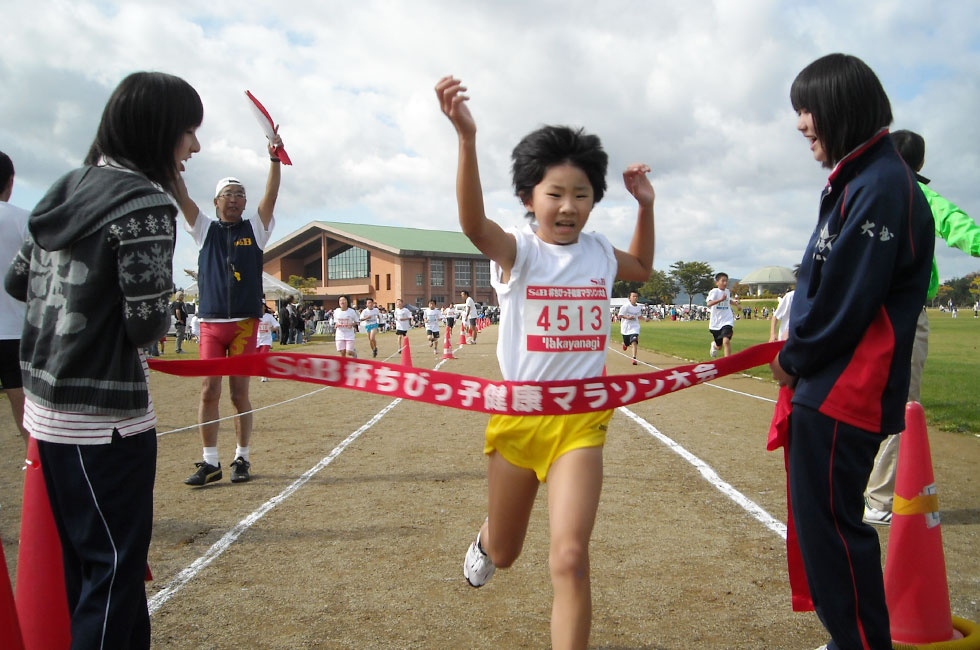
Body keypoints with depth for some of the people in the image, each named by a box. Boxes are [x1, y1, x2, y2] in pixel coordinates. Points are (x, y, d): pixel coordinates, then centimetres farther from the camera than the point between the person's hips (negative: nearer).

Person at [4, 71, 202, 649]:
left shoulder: (71, 188, 8)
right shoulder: (145, 202, -16)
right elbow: (148, 324, -19)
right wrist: (162, 316, 1)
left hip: (47, 405, 9)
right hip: (105, 415, -9)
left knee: (88, 558, 20)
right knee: (117, 563, 4)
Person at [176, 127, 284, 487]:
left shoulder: (255, 228, 9)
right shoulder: (205, 229, 12)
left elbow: (271, 196, -4)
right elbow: (181, 197, 1)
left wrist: (274, 159, -15)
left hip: (245, 323, -1)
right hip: (211, 322, 1)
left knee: (240, 395, 3)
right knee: (209, 391, -2)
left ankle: (242, 459, 13)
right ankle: (210, 462, 7)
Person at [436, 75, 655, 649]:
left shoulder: (600, 252, 4)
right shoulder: (517, 250, -10)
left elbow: (642, 269, 27)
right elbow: (473, 222, -34)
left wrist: (646, 206, 14)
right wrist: (467, 137, -47)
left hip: (580, 420, 2)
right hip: (517, 414, -1)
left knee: (571, 558, -14)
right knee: (504, 551, 20)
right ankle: (485, 542, 58)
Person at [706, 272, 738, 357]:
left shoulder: (728, 291, 6)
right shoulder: (714, 291, -11)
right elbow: (708, 303, -30)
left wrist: (734, 301, 13)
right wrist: (721, 299, -38)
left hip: (727, 321, 2)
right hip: (715, 322, -2)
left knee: (726, 341, -24)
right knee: (719, 347, 16)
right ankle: (714, 345, 53)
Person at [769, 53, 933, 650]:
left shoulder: (880, 185, -16)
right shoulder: (856, 179, 16)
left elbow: (845, 299, -20)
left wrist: (793, 360, -6)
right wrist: (797, 354, 9)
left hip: (845, 392, -10)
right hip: (829, 385, 10)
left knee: (830, 524, -3)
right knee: (823, 520, 18)